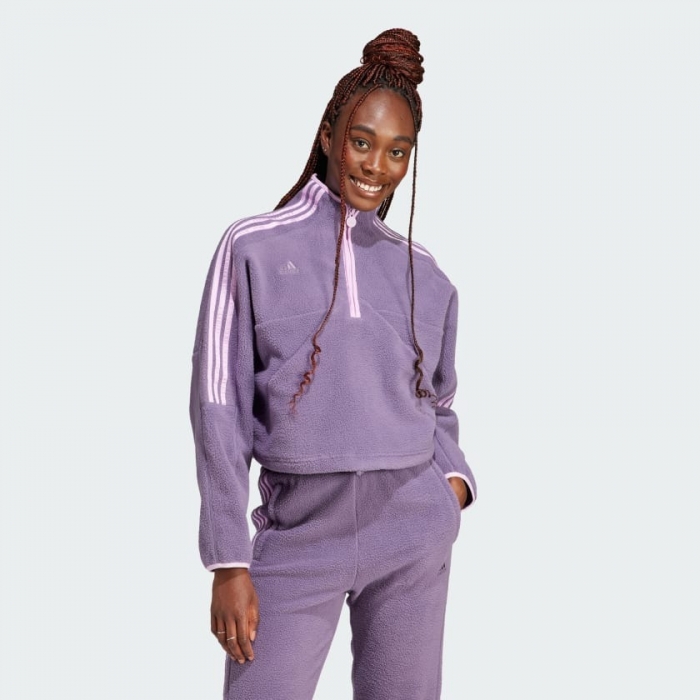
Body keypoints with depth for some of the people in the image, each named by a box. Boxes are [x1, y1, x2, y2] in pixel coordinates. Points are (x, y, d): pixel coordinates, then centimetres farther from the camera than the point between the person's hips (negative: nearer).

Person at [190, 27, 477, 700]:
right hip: (297, 536, -3)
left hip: (412, 534, 3)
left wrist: (454, 477, -1)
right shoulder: (254, 247, -2)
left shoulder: (423, 274, 8)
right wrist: (229, 562, -7)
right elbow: (220, 410, -4)